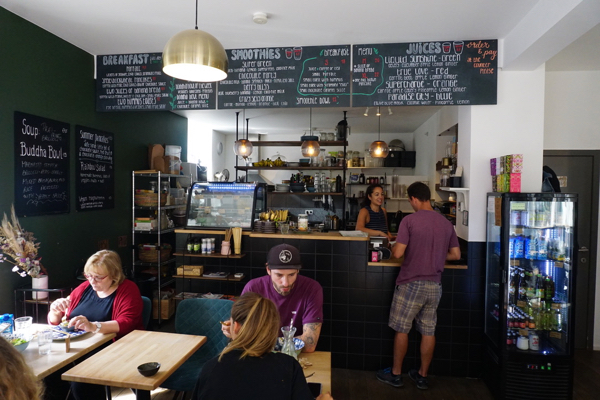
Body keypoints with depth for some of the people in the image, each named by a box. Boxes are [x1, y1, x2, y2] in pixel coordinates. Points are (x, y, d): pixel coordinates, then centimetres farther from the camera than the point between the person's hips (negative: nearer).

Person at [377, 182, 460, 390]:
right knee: (428, 332, 14)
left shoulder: (409, 220, -13)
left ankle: (395, 374, 21)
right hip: (434, 285, 5)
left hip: (411, 283, -5)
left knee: (401, 330, 9)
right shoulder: (446, 223, 3)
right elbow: (456, 255, 10)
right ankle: (422, 376, 27)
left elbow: (398, 253, -16)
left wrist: (392, 247, 6)